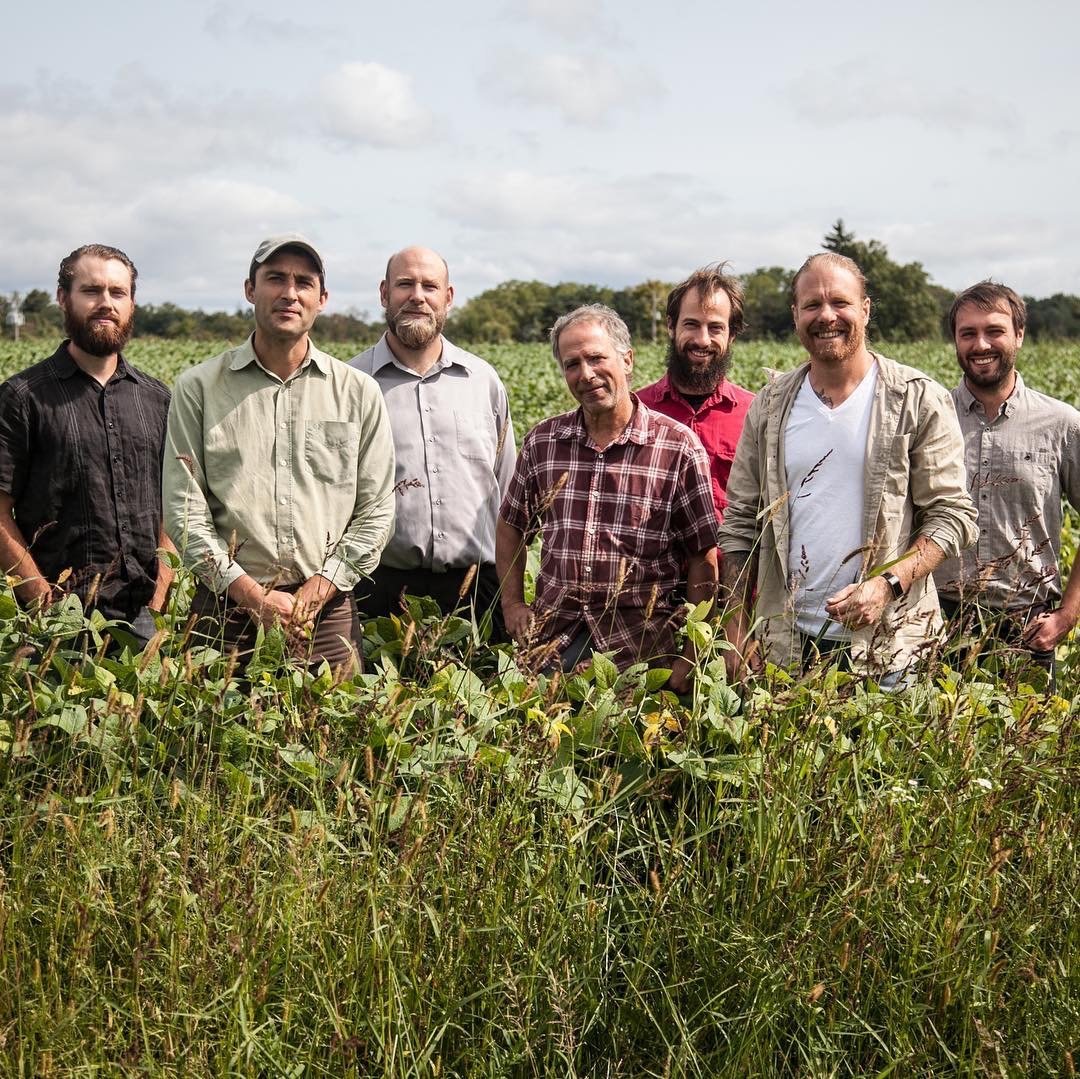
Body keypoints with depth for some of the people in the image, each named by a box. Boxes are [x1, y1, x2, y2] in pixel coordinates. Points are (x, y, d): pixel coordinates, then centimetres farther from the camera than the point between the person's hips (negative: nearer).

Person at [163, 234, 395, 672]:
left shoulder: (359, 393, 7)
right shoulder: (197, 388, 4)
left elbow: (376, 510, 5)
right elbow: (183, 508, -1)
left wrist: (316, 591, -7)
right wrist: (252, 595, -11)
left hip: (328, 608, 1)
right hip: (227, 606, -1)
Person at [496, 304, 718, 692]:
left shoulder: (679, 446, -4)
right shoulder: (542, 442, 7)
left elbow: (703, 556, -2)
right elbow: (511, 525, 20)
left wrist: (690, 656, -6)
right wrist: (512, 603, 9)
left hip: (641, 645, -3)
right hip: (553, 638, 3)